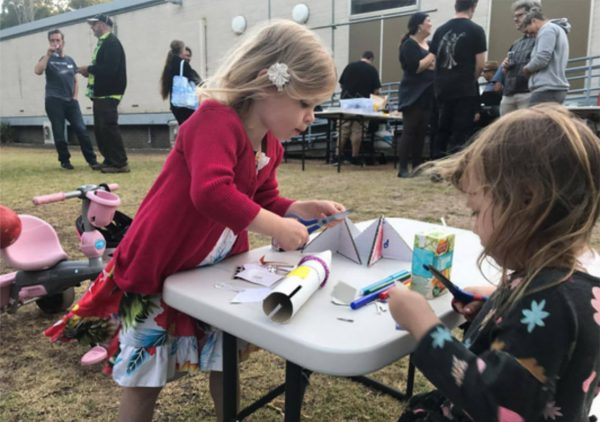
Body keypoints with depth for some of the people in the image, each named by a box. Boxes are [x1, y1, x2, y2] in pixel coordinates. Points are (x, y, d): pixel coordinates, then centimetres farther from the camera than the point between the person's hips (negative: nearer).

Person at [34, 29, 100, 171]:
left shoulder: (70, 60, 15)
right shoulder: (48, 59, 5)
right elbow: (37, 71, -15)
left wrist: (75, 96, 7)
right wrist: (48, 54, -17)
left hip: (70, 101, 2)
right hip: (54, 101, -2)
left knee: (81, 130, -8)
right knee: (59, 133, -1)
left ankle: (92, 160, -6)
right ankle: (65, 160, 11)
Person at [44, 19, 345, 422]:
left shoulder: (270, 146, 1)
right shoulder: (216, 119, -28)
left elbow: (264, 201, 12)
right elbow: (211, 193, -43)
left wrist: (305, 209, -5)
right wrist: (278, 228, -34)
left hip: (215, 272, 8)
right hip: (155, 268, -8)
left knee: (227, 360, 21)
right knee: (145, 376, 11)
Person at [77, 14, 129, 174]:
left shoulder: (112, 42, -11)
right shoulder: (103, 43, 19)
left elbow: (110, 68, -23)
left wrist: (89, 69, -12)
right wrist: (90, 72, 4)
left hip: (108, 94, -10)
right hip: (100, 94, 10)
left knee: (109, 127, -12)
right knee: (100, 129, 11)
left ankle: (120, 163, -8)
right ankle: (110, 161, 18)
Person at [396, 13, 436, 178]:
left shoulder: (430, 45, 17)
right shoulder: (409, 44, -6)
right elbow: (416, 67, -17)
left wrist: (432, 64, -7)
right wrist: (433, 54, -8)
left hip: (427, 95, 7)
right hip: (413, 94, -7)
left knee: (422, 132, 6)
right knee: (409, 131, -8)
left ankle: (417, 166, 12)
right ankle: (403, 168, -6)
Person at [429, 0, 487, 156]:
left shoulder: (441, 30, 7)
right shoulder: (476, 30, -5)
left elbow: (433, 60, 9)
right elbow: (480, 64, -6)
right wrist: (471, 79, 11)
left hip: (442, 88, 5)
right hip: (465, 89, -5)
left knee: (443, 131, 12)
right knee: (461, 134, -2)